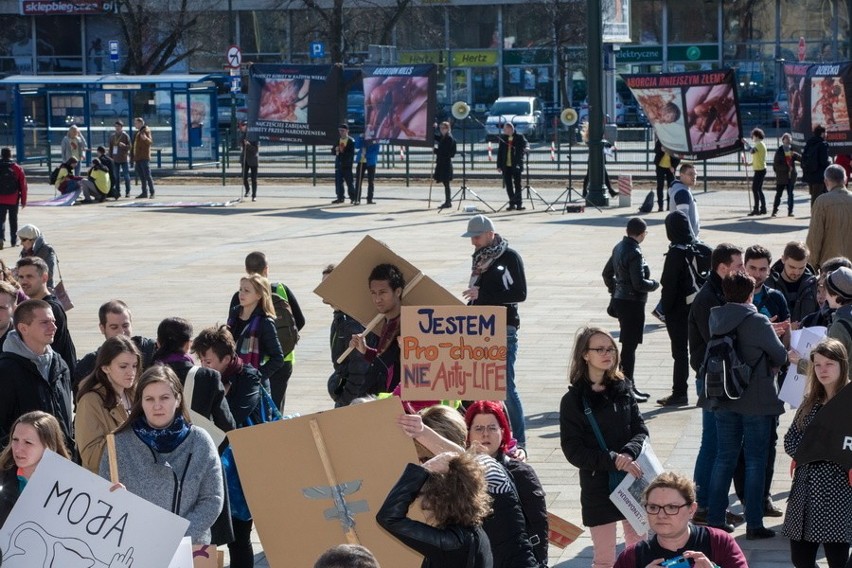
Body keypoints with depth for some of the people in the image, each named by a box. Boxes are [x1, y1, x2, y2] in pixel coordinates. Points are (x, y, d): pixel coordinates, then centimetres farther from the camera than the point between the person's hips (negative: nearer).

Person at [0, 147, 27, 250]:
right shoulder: (17, 168, -4)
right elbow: (23, 186, -4)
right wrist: (23, 200, 3)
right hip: (13, 199, 0)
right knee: (13, 220, 13)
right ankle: (14, 240, 19)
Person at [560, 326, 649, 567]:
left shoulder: (622, 390, 5)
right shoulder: (573, 400, -6)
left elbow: (641, 431, 3)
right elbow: (573, 451, -9)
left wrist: (628, 453, -18)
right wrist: (613, 460, -20)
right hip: (598, 488, -4)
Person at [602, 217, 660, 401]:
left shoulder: (619, 247, 8)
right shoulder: (634, 252, -20)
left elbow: (607, 273, 19)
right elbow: (639, 283, -24)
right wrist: (654, 284, -6)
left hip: (620, 301, 9)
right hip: (632, 302, -9)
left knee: (628, 343, 17)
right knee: (630, 345, -3)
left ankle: (629, 384, 24)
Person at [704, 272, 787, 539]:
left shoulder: (715, 318, -3)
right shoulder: (758, 322, -17)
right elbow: (781, 356, -8)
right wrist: (769, 365, 15)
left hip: (724, 400, 5)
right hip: (757, 401, -5)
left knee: (724, 457, 13)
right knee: (755, 460, 4)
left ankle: (715, 518, 15)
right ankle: (753, 524, 6)